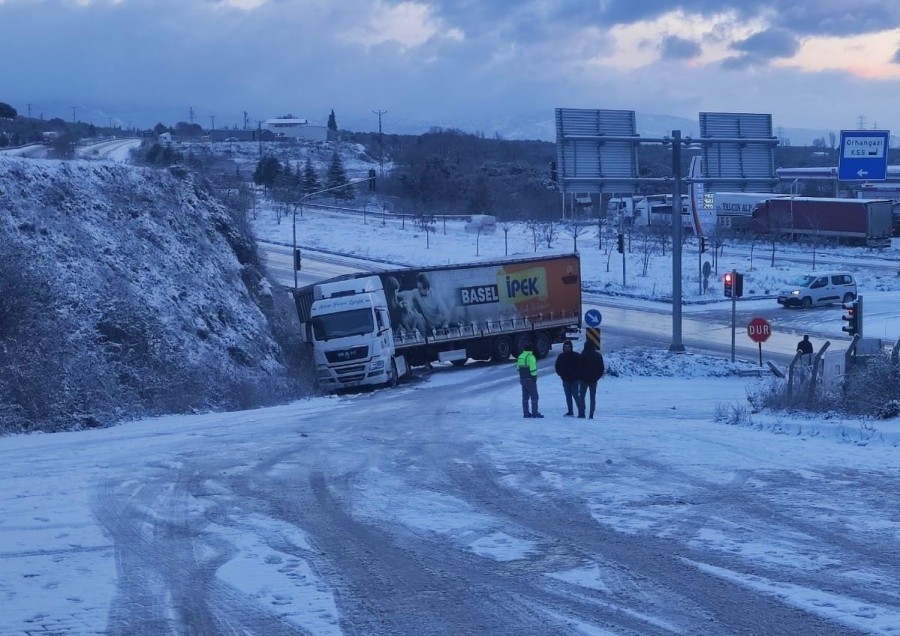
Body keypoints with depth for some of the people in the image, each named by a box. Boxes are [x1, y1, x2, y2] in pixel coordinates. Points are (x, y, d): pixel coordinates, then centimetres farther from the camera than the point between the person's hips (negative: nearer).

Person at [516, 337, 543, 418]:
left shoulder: (520, 357, 9)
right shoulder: (530, 357, -17)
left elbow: (518, 368, 14)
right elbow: (533, 369, -20)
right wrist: (534, 377, -12)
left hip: (522, 379, 8)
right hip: (530, 379, -8)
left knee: (525, 396, 12)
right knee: (534, 396, 0)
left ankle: (526, 413, 14)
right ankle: (535, 412, -1)